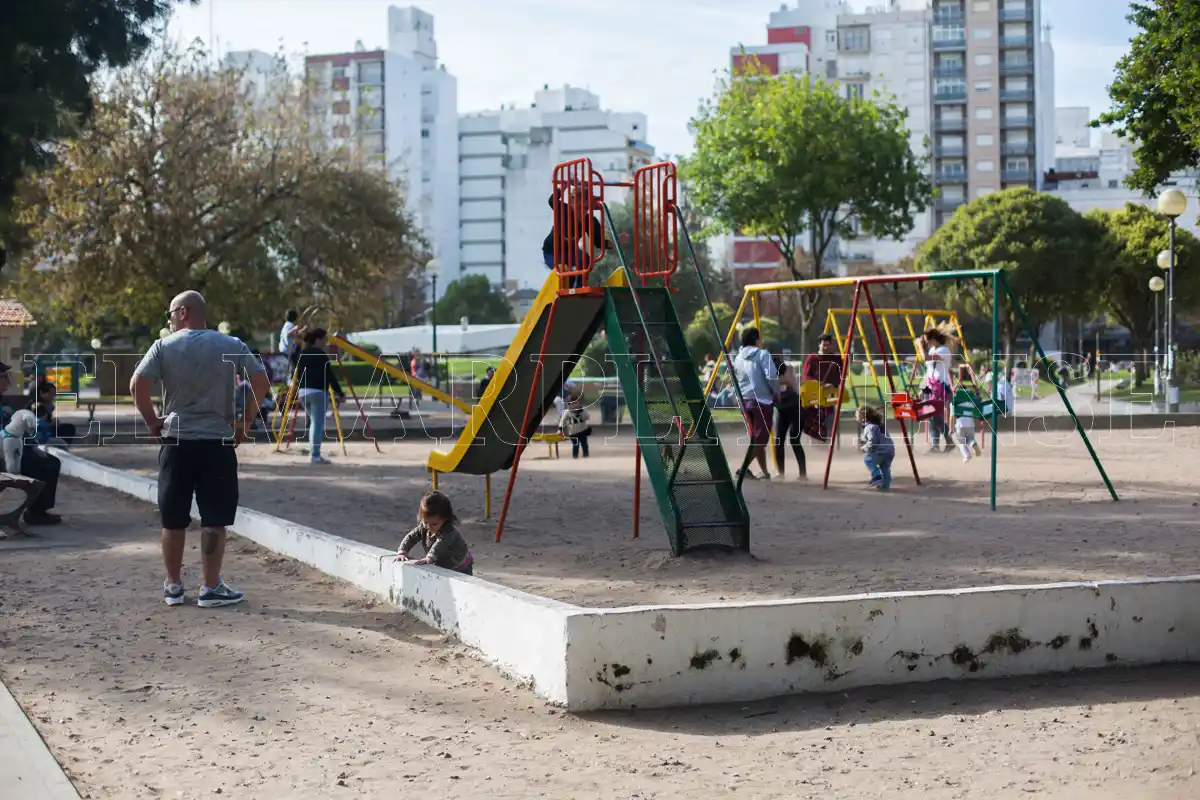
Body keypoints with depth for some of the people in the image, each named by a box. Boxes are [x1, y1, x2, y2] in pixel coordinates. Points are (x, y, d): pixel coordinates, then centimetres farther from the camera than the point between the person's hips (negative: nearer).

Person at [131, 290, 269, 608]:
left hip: (176, 442, 0)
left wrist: (151, 421, 2)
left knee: (173, 520, 11)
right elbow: (261, 381, -4)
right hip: (218, 442, 0)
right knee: (214, 519, 3)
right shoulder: (232, 346, 2)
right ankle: (211, 588, 4)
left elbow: (137, 386, -10)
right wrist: (245, 420, 4)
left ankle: (173, 586, 19)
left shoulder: (164, 347, -1)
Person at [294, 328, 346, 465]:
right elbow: (330, 376, -14)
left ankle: (313, 452, 16)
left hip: (303, 391, 8)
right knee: (318, 423, -5)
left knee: (314, 422, 19)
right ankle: (315, 455, -8)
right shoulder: (321, 355, -11)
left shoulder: (303, 354, 12)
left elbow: (298, 373, 15)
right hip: (318, 392, -8)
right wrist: (340, 393, -11)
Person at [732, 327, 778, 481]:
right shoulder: (763, 355, -7)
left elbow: (736, 379, 11)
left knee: (756, 437, 14)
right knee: (760, 438, -5)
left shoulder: (738, 358, 11)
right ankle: (744, 468, -20)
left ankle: (765, 472, 17)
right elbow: (771, 377, -15)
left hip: (744, 400, 6)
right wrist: (777, 393, -1)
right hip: (761, 400, -6)